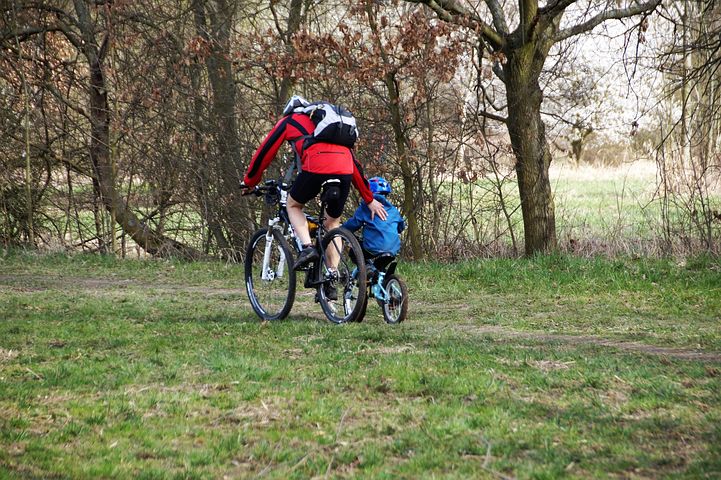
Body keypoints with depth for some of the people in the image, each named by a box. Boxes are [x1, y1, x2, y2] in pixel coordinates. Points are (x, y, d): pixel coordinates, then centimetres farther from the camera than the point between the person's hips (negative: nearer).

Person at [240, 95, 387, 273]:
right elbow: (354, 163, 36)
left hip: (317, 168, -4)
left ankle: (307, 247, 1)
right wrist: (370, 199, 38)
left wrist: (248, 182, 38)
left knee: (293, 205, 23)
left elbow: (264, 153, 25)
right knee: (333, 222, 22)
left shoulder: (288, 121, 26)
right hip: (344, 171, 4)